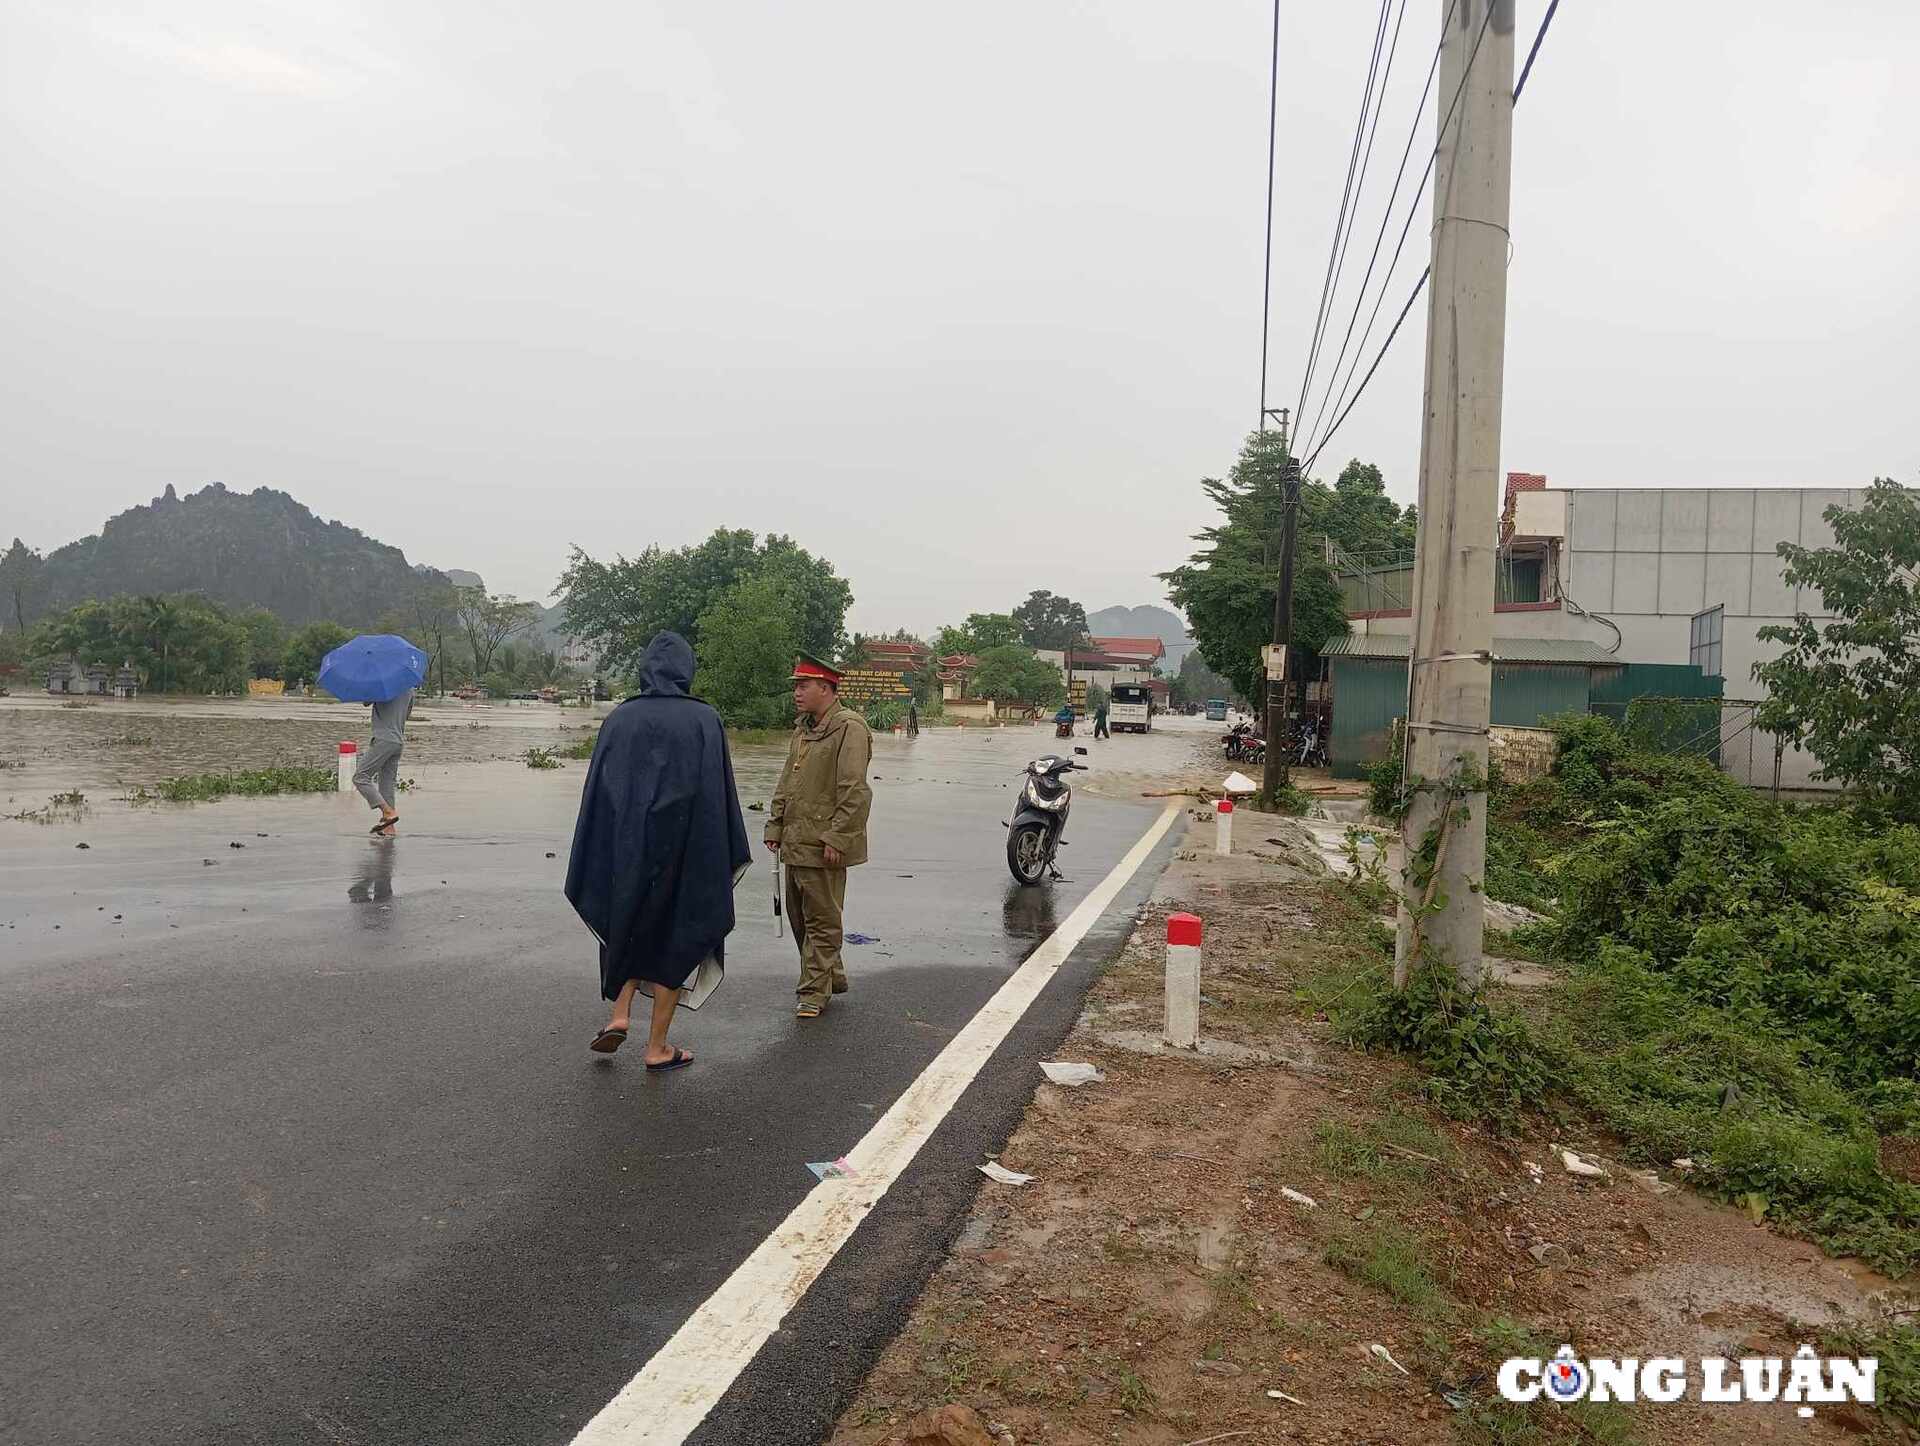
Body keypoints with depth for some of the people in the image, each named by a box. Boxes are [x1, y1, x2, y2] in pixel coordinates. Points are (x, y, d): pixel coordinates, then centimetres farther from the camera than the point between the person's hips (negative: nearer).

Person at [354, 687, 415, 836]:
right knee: (387, 783, 11)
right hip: (399, 741, 8)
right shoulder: (409, 689, 12)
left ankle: (388, 812, -12)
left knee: (360, 777, -2)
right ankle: (388, 828, 9)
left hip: (384, 739, -8)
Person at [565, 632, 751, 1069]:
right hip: (684, 848, -2)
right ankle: (657, 1047, 13)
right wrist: (727, 859, -1)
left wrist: (595, 863, 5)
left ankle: (620, 1013, 8)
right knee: (674, 937, 10)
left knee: (629, 928, 24)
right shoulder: (705, 721, -6)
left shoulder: (620, 718, -1)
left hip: (628, 845, 2)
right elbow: (721, 796, -8)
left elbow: (597, 792, -1)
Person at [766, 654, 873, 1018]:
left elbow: (855, 791, -18)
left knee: (821, 919, 0)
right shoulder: (802, 729, 16)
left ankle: (814, 991, 9)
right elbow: (785, 783, 21)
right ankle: (832, 975, 31)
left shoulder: (849, 728, -12)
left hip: (824, 846, -9)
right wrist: (775, 827, 14)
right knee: (798, 915, 16)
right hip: (796, 842, 9)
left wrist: (835, 838, -21)